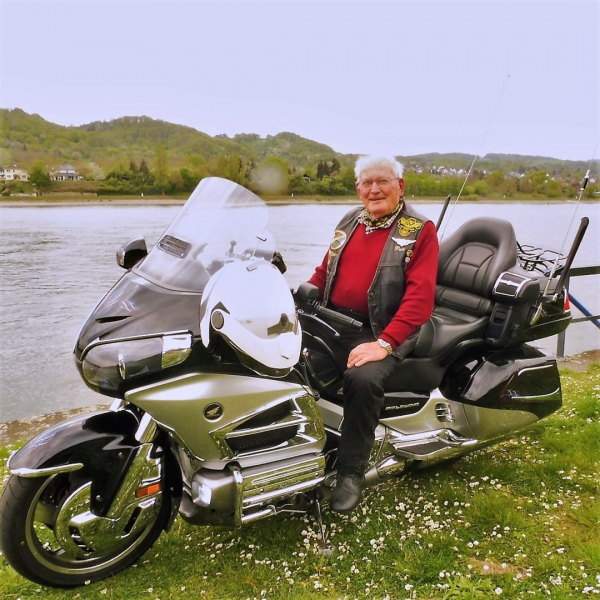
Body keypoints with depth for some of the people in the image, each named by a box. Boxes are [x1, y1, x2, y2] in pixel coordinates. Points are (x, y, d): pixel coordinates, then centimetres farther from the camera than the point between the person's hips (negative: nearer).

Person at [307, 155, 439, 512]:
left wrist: (385, 343, -24)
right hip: (330, 319, 6)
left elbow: (419, 296, -13)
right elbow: (323, 272, 21)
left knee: (364, 378, -32)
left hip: (381, 331, -6)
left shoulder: (420, 230, -2)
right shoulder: (350, 222, 17)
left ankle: (351, 472, -13)